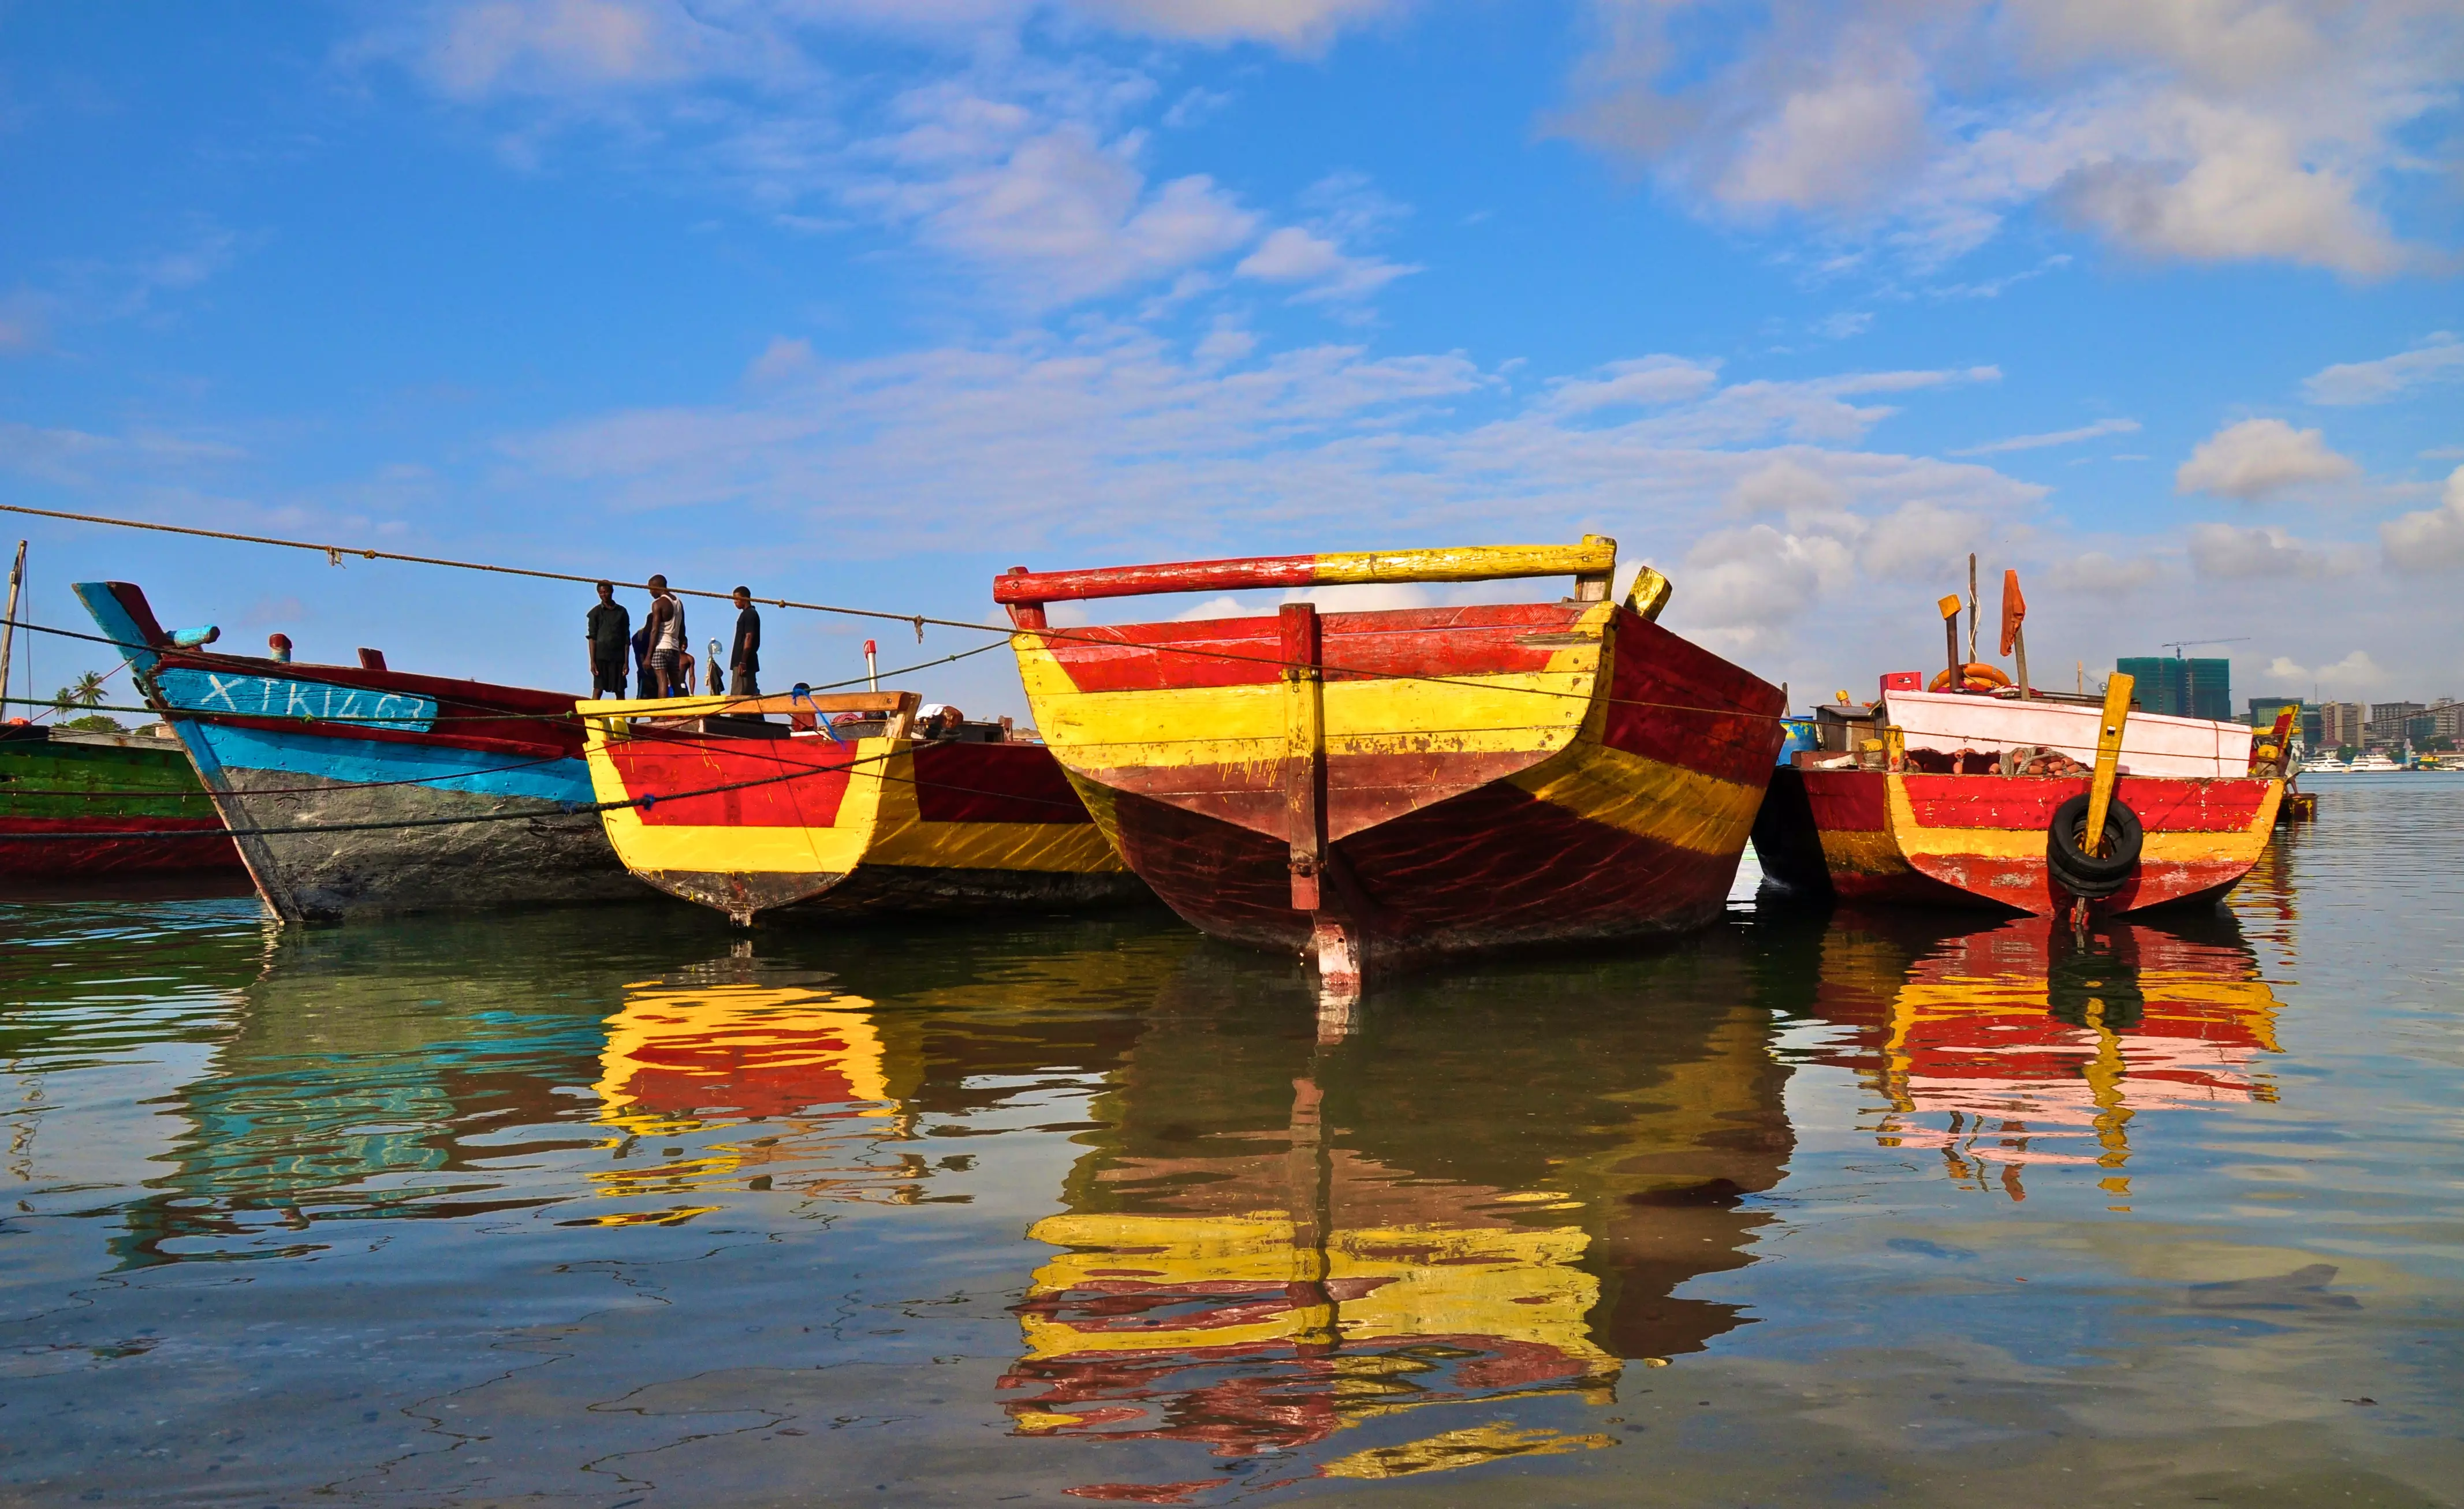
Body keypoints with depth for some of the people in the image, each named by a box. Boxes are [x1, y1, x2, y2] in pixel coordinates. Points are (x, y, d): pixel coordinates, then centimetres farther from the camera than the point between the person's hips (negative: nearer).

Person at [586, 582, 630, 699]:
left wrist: (626, 662, 2)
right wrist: (592, 661, -9)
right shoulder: (596, 612, 4)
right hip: (601, 656, -2)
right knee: (598, 690, -7)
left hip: (618, 656, 2)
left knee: (620, 692, 2)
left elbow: (627, 639, 8)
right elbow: (592, 638, 0)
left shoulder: (622, 611, 9)